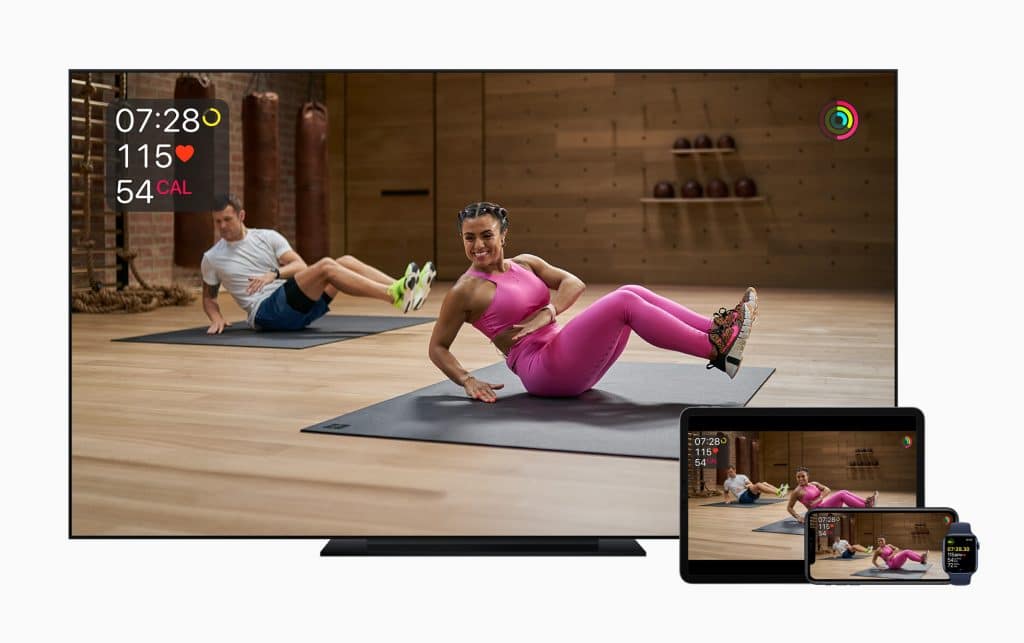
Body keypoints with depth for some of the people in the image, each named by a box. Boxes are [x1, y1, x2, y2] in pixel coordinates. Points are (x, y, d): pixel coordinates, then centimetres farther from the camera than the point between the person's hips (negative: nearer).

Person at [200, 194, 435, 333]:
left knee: (346, 261, -14)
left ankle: (401, 288, -27)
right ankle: (395, 296, -39)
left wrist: (274, 273, -16)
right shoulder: (212, 258, 8)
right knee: (325, 266, -28)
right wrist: (216, 318, -3)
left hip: (295, 304, 5)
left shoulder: (268, 237, 12)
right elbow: (209, 296, 17)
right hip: (267, 312, -5)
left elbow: (300, 265, 3)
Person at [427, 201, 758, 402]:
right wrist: (468, 381, -12)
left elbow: (574, 283, 5)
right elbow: (437, 348, 2)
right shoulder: (465, 291, -2)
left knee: (633, 292, -8)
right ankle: (716, 348, -22)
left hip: (571, 360, 7)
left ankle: (717, 328, -13)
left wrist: (548, 312, -14)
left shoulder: (525, 263, 15)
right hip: (542, 369, -7)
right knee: (624, 302, -21)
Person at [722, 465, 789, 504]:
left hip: (750, 493, 5)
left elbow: (750, 484, 8)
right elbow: (726, 492, 23)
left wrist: (749, 485, -16)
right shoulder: (727, 482, 10)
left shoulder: (742, 477, 16)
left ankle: (779, 490, -35)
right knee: (758, 485, -29)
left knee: (764, 483, -16)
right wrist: (728, 499, 5)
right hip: (742, 497, -5)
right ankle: (777, 493, -41)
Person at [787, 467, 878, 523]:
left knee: (844, 492, -10)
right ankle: (866, 506, -20)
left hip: (824, 505, 7)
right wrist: (798, 517, -15)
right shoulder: (797, 491, -4)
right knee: (841, 494, -19)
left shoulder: (814, 484, 14)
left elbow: (827, 490, 4)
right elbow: (789, 508, 0)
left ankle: (866, 501, -15)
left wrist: (819, 498, -13)